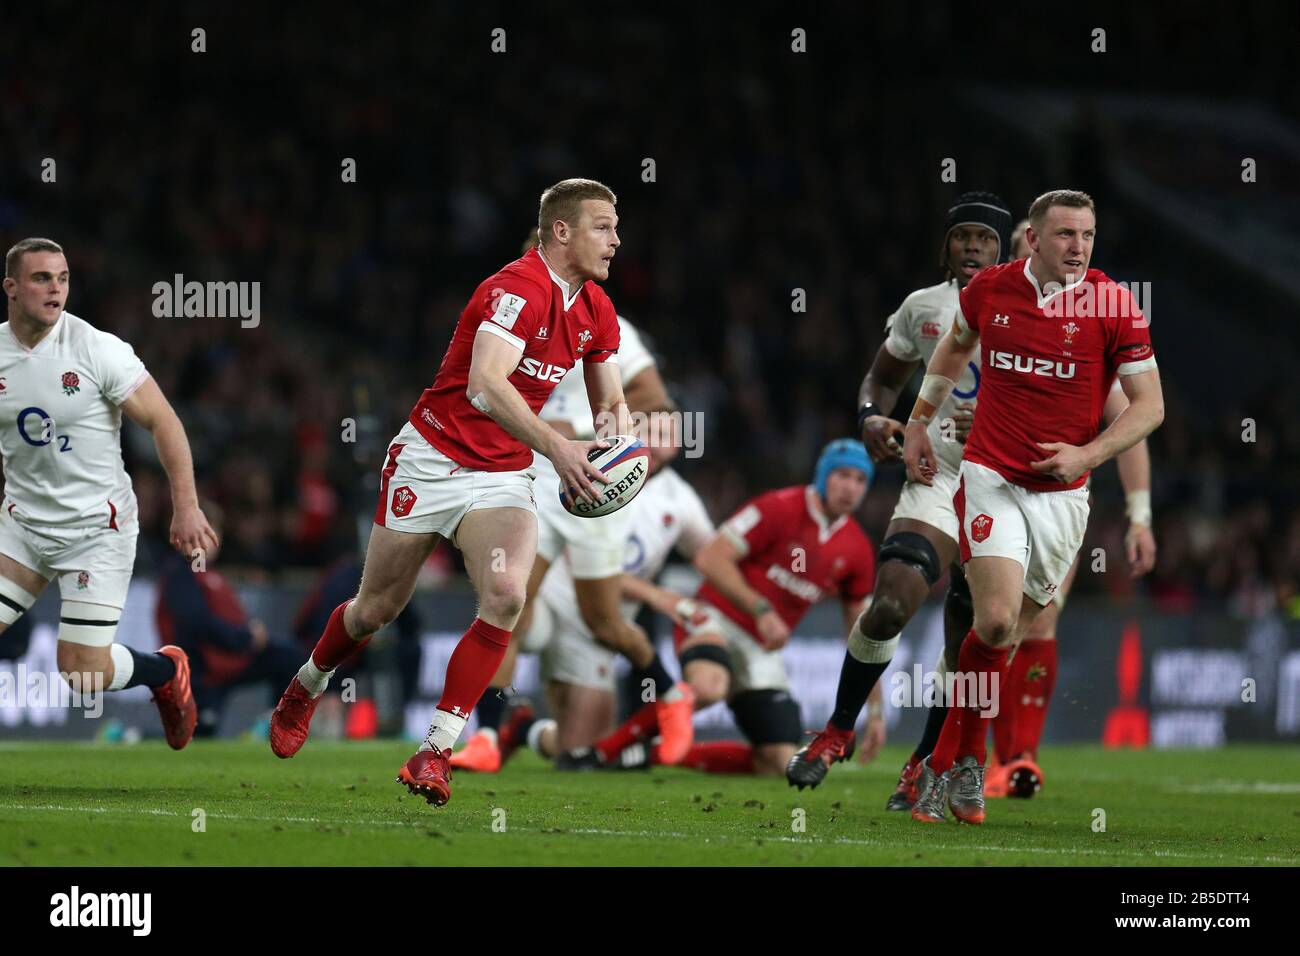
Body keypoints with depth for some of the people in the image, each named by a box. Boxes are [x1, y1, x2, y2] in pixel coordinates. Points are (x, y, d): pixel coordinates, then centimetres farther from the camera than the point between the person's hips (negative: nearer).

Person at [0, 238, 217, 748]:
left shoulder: (97, 349, -14)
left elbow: (163, 422, -9)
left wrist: (186, 507, -12)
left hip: (97, 528, -4)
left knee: (83, 673, -7)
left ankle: (167, 669, 23)